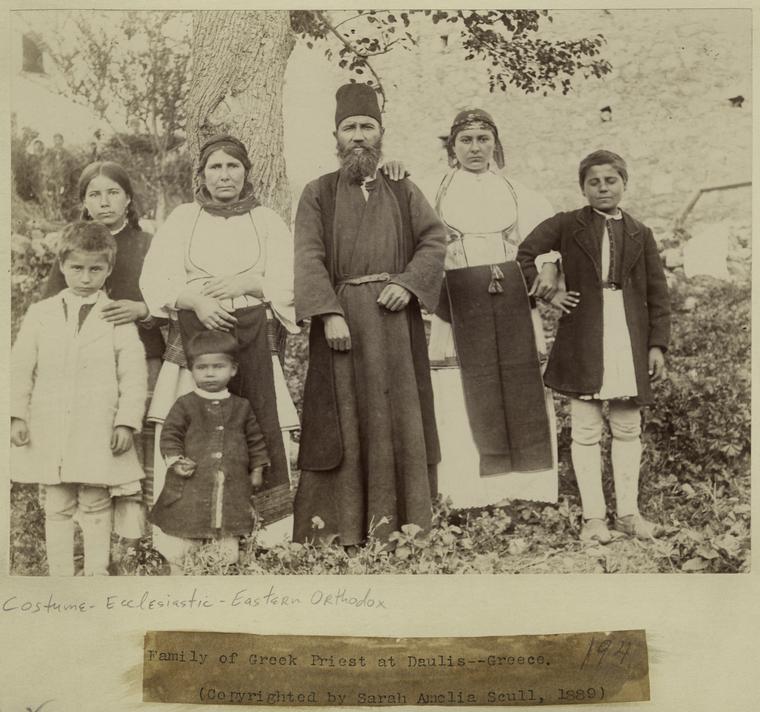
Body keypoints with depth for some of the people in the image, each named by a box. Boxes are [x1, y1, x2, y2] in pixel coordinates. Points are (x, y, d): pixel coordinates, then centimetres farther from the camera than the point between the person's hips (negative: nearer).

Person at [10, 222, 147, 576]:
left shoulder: (118, 317, -1)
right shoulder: (40, 313, 6)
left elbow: (134, 373, -3)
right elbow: (20, 367, 7)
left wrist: (127, 421, -9)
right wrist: (17, 414, -1)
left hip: (99, 433, -2)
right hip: (49, 432, 2)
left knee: (96, 505, 7)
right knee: (57, 507, 10)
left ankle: (97, 571, 18)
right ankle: (59, 573, 20)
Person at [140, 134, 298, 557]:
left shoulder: (269, 222, 14)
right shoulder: (182, 219, 15)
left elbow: (289, 283, 5)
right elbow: (157, 280, 4)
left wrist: (245, 284, -11)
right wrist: (196, 300, -14)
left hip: (254, 342, 0)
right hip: (194, 336, 0)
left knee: (259, 427, -10)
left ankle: (269, 533, -4)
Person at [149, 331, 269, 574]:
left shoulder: (241, 407, 8)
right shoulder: (185, 405, 2)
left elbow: (255, 439, 14)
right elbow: (170, 434, 0)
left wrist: (257, 469, 11)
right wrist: (175, 461, -13)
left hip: (232, 485, 2)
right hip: (191, 484, -2)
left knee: (228, 541, 7)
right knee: (183, 535, 3)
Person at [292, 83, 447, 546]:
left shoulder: (403, 192, 15)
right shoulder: (318, 194, 9)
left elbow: (434, 239, 7)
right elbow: (308, 257, -2)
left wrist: (408, 283, -11)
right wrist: (329, 313, -15)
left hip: (394, 318, 2)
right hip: (340, 316, -1)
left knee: (397, 416, 3)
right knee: (342, 418, 0)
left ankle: (402, 517, 11)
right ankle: (336, 525, 7)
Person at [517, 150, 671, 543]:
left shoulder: (640, 234, 10)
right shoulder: (565, 226, 5)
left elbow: (657, 293, 9)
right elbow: (525, 254, 9)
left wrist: (658, 344, 2)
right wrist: (543, 278, -5)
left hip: (629, 343, 2)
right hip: (582, 344, -2)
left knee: (628, 430, 9)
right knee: (586, 432, 1)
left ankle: (628, 513, 20)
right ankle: (593, 516, 10)